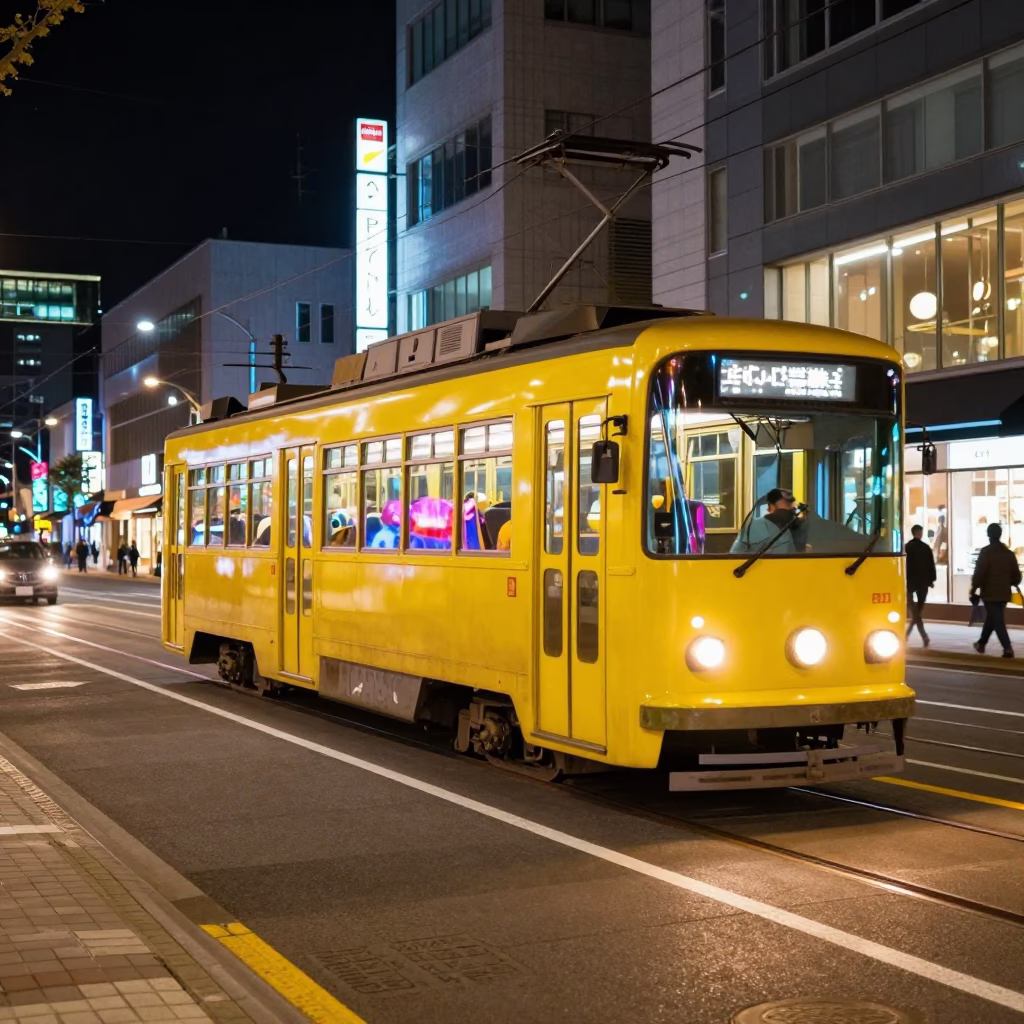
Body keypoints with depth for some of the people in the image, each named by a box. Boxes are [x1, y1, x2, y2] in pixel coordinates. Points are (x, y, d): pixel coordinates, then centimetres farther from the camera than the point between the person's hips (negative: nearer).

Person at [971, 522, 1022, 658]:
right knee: (991, 619, 21)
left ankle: (1007, 648, -16)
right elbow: (1016, 576, 10)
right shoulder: (1009, 553, 7)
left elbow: (979, 574, -16)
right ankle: (981, 643, 33)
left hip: (990, 593, -6)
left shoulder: (986, 552, -12)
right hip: (1004, 593, 6)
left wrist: (973, 590, -8)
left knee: (997, 622, -5)